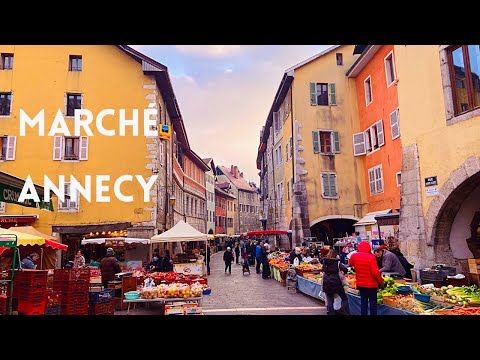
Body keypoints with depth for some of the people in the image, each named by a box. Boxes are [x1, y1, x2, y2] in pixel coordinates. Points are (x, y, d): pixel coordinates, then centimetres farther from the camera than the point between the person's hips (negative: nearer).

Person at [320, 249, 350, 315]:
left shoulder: (324, 261, 7)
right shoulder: (337, 262, -4)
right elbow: (345, 269, -13)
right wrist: (344, 273, 6)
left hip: (326, 283, 4)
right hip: (336, 282, -4)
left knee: (329, 300, 9)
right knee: (344, 298, 10)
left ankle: (330, 313, 9)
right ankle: (346, 312, 4)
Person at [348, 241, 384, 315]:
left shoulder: (354, 256, -6)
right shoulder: (371, 257, -20)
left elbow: (351, 264, 15)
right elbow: (375, 272, -21)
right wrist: (381, 281, -7)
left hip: (360, 284, 4)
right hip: (371, 284, -4)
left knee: (363, 302, 15)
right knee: (373, 303, 10)